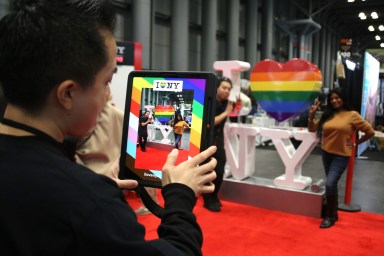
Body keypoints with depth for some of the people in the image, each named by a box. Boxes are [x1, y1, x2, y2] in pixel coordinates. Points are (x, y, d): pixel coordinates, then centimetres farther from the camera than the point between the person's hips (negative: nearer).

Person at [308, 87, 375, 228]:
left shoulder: (352, 115, -9)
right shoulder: (327, 115, 5)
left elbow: (370, 132, -5)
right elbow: (312, 129, 10)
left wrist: (356, 143, -1)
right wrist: (311, 114, -3)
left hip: (341, 156, -5)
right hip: (326, 153, 6)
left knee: (330, 184, -16)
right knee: (332, 184, 16)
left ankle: (330, 216, 1)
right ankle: (334, 213, 33)